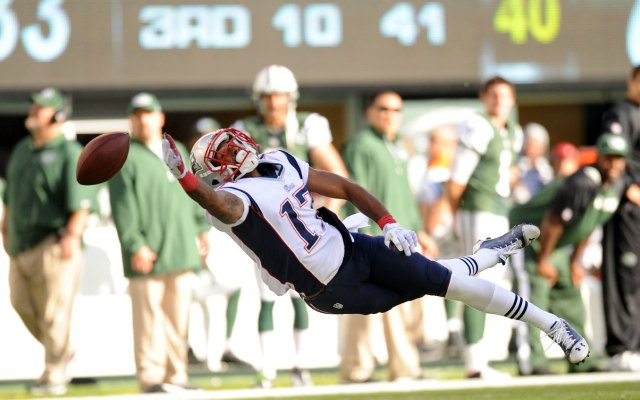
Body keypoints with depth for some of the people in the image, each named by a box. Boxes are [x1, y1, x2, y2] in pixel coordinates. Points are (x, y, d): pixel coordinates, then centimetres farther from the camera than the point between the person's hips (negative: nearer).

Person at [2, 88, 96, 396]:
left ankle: (54, 375, 3)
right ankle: (61, 352, 24)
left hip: (54, 241, -7)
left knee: (54, 310, -4)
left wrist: (72, 235, -27)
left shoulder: (69, 153, -7)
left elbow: (81, 202, -16)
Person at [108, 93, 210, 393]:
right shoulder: (125, 157, -3)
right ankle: (151, 377, -5)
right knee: (149, 316, -7)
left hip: (181, 251, 6)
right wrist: (135, 246, -17)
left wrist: (201, 228, 20)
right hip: (147, 255, -6)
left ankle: (176, 376, 15)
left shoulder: (177, 152, 17)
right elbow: (122, 208, -9)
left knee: (178, 316, 8)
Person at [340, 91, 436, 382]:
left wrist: (419, 230, 24)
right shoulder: (361, 145, -6)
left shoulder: (397, 148, 20)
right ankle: (356, 369, -2)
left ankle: (405, 369, 12)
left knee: (409, 308, 7)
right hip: (374, 238, -9)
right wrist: (365, 234, -20)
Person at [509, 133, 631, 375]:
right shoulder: (582, 185, -30)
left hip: (557, 246, 9)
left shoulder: (616, 186, -1)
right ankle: (532, 362, -20)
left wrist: (575, 262, 12)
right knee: (536, 293, -17)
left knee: (569, 297, 13)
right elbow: (553, 223, -26)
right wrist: (542, 262, -17)